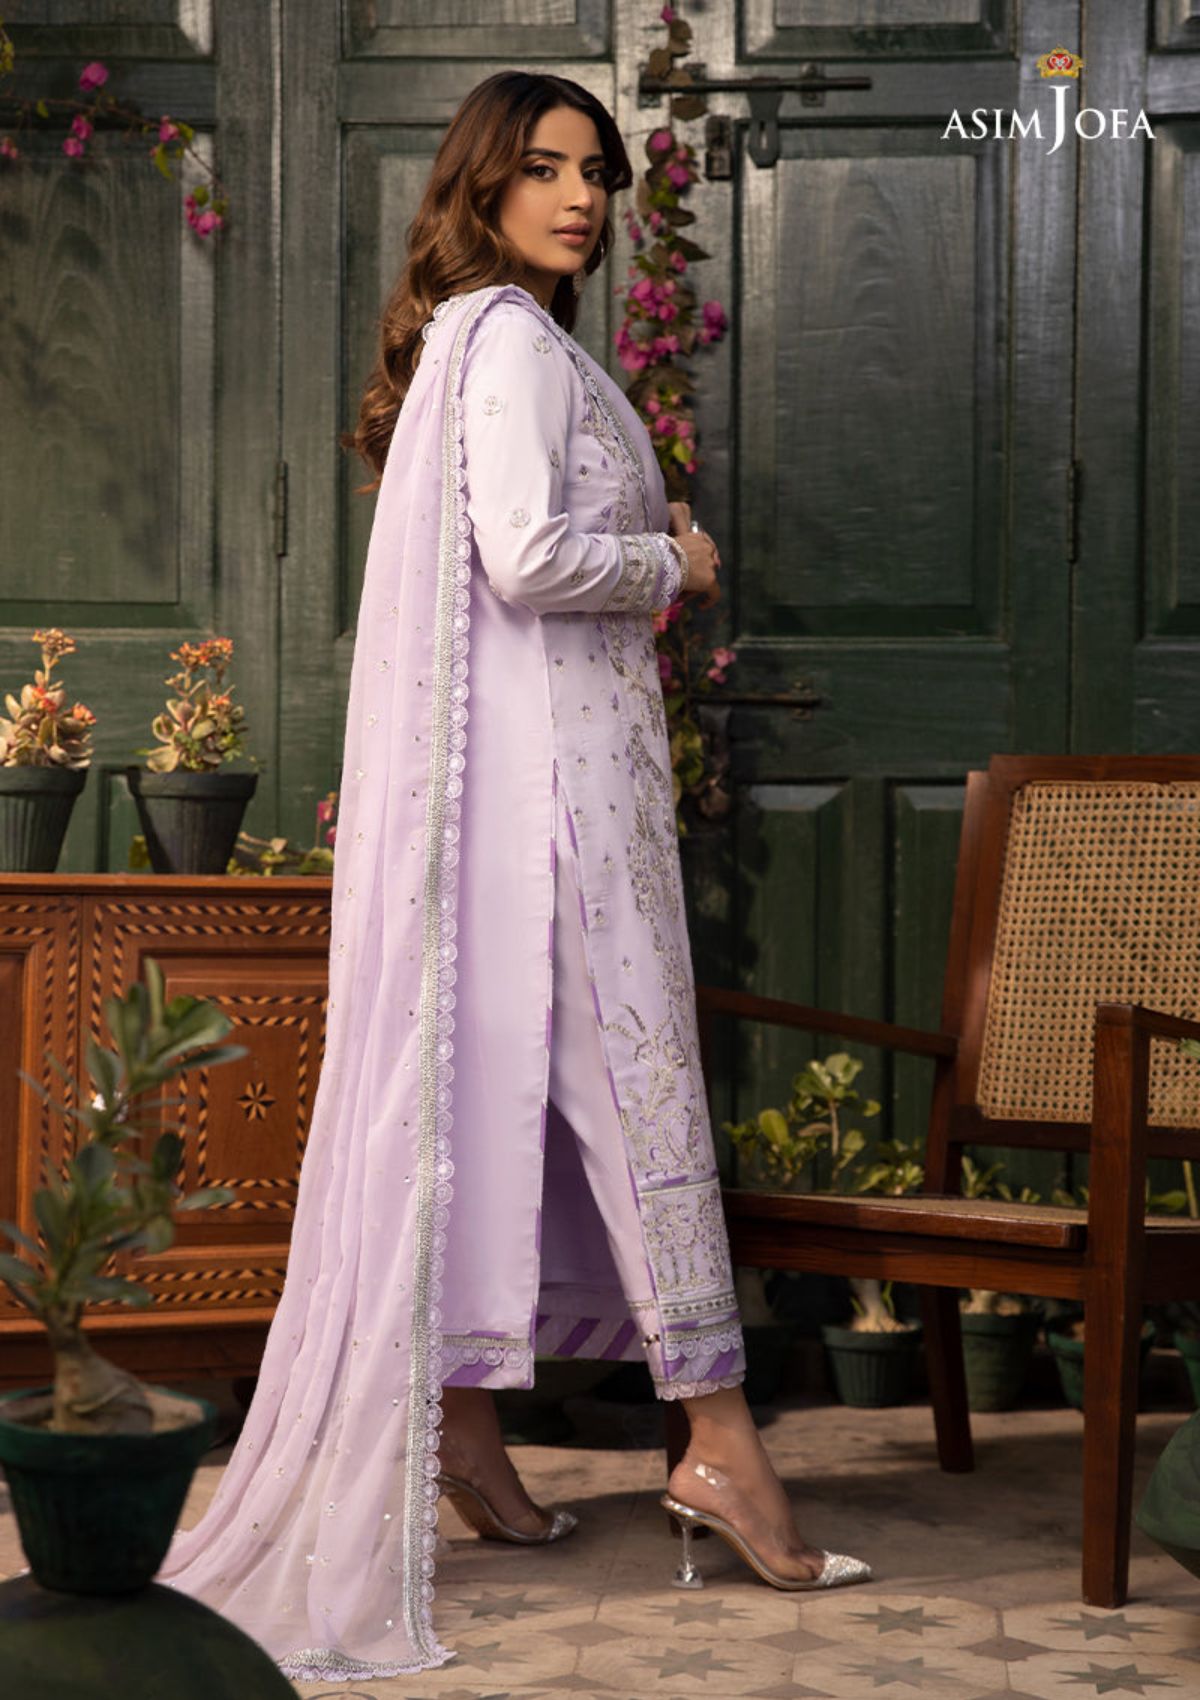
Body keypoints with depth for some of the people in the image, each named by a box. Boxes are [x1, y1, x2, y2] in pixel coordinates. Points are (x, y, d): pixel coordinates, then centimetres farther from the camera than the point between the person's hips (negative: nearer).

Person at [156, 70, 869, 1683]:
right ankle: (721, 1442, -5)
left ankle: (456, 1418, 15)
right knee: (636, 1079, -8)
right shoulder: (513, 342, -12)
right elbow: (525, 558, -23)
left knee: (505, 1085, 10)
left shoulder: (480, 338, 19)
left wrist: (640, 545, 13)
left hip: (544, 753, 10)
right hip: (550, 756, -10)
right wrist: (673, 563, -7)